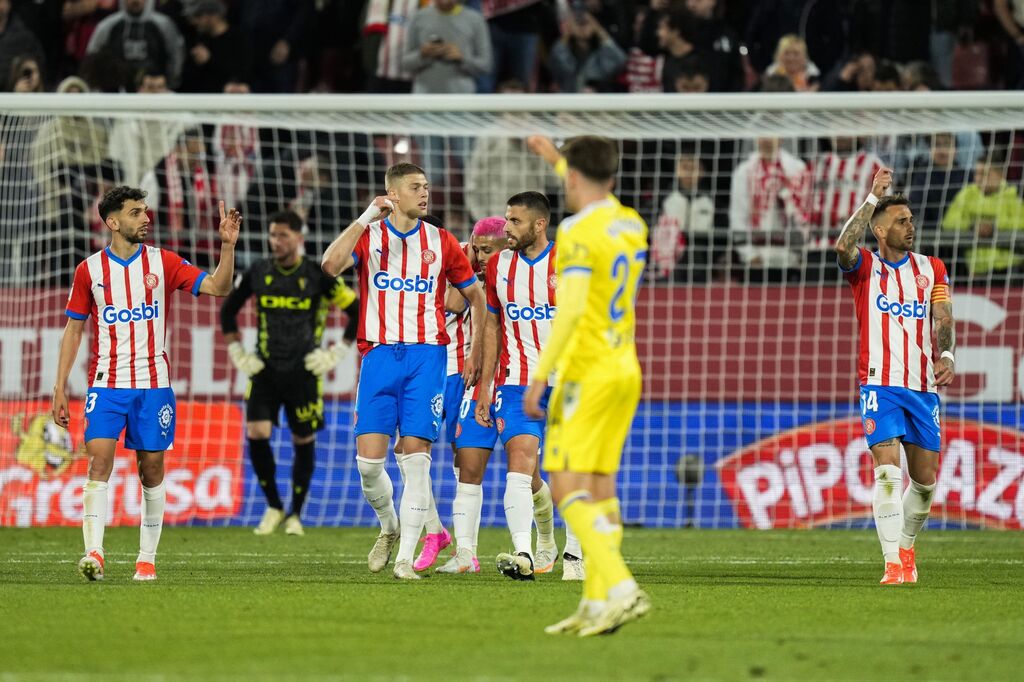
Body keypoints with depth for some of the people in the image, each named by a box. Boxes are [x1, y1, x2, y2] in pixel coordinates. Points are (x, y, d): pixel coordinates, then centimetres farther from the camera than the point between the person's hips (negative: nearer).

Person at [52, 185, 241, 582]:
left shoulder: (163, 263, 3)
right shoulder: (89, 270, 3)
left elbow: (218, 288, -3)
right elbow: (73, 330, 8)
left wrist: (228, 245, -18)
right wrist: (60, 388, 3)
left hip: (153, 385, 1)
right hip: (106, 384, -1)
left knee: (152, 469, 3)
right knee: (99, 460, -16)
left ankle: (147, 558, 12)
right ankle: (94, 552, -21)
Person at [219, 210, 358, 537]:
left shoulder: (318, 276, -7)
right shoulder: (257, 273, 0)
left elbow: (358, 312, 1)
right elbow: (228, 310, 15)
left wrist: (336, 353, -3)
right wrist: (237, 353, 9)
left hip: (303, 372, -2)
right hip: (265, 370, 2)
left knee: (304, 442, 5)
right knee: (256, 434, -13)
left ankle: (295, 515, 20)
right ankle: (273, 508, 5)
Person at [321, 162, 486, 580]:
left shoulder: (441, 242, 8)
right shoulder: (368, 236, 4)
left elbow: (476, 296, 18)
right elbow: (330, 265, -15)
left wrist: (475, 354, 12)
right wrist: (365, 219, -18)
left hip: (426, 356, 0)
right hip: (379, 354, 0)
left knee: (416, 456, -7)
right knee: (369, 459, -6)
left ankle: (406, 557, -4)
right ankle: (389, 527, 22)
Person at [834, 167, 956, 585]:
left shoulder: (932, 269, 11)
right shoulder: (865, 267, 2)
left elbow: (943, 319, 0)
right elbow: (843, 247, -21)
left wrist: (946, 356, -20)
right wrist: (873, 198, -20)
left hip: (924, 386, 4)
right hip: (880, 383, -4)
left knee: (925, 479, 8)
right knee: (887, 472, -17)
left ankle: (905, 546, 32)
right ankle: (893, 562, -20)